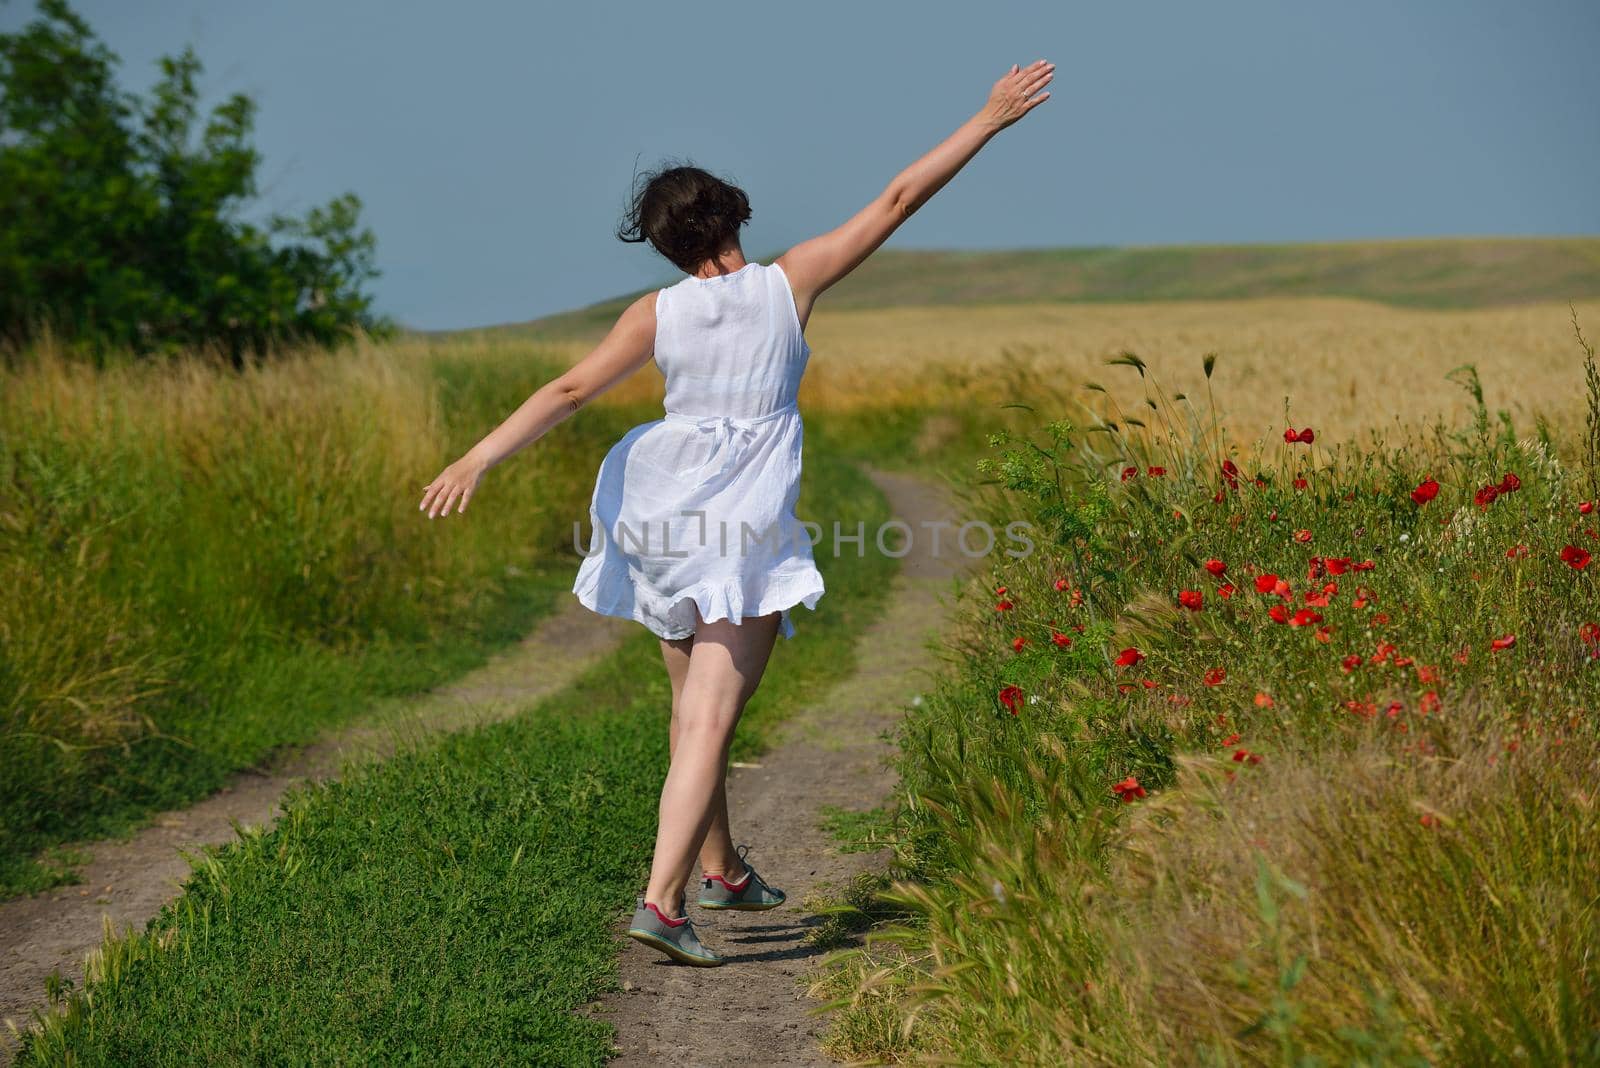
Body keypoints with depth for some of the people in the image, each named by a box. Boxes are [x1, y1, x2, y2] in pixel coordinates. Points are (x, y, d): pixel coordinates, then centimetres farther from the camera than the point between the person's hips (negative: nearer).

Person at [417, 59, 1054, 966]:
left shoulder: (658, 314, 0)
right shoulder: (789, 283, -3)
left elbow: (571, 390, -10)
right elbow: (897, 202, 0)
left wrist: (478, 461, -12)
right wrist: (990, 118, 5)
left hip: (667, 515, 4)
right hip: (749, 526, -3)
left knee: (695, 706, 20)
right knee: (709, 724, -8)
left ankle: (724, 870, 34)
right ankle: (663, 902, -18)